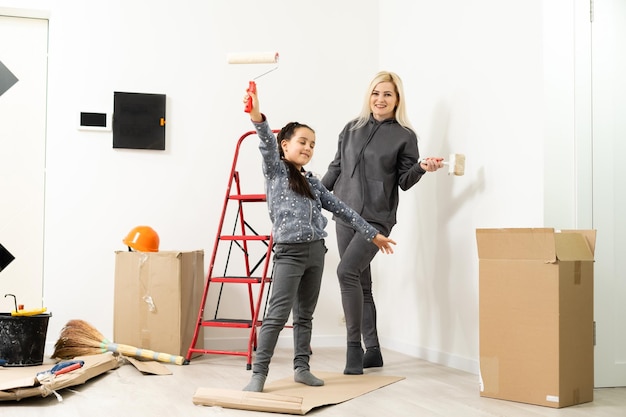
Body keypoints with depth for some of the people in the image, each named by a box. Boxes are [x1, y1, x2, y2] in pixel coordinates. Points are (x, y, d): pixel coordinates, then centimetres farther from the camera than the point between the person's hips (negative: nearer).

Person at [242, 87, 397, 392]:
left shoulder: (312, 182, 16)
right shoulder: (276, 171, 1)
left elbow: (341, 209, 19)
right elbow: (267, 145, -18)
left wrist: (372, 233, 19)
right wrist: (257, 117, -38)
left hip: (315, 251, 6)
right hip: (289, 252, -6)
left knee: (305, 315, 11)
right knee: (277, 315, -11)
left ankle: (301, 367, 20)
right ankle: (259, 373, -7)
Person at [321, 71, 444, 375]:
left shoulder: (405, 136, 2)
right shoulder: (352, 129, 13)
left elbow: (404, 181, 1)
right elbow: (336, 168, 19)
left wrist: (421, 168, -18)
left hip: (377, 218, -5)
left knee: (347, 271, -22)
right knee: (361, 282, 7)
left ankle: (354, 346, -13)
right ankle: (372, 350, 17)